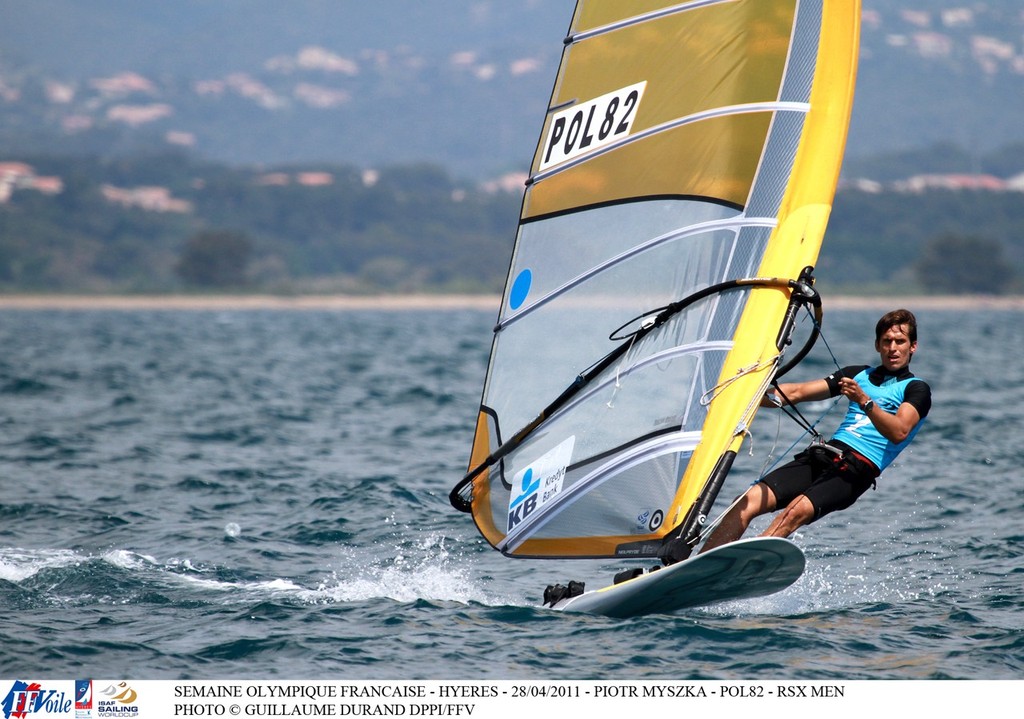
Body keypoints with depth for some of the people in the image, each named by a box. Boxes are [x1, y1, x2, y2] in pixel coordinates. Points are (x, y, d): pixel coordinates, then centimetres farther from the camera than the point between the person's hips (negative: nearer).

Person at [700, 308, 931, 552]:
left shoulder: (916, 389, 6)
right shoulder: (858, 375, 24)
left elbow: (898, 433, -13)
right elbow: (796, 393, 22)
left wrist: (863, 401, -25)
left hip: (858, 469, -5)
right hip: (821, 456, 5)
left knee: (797, 510, -31)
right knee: (750, 501, -14)